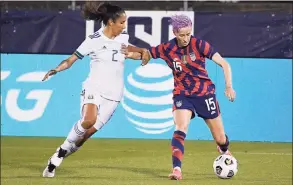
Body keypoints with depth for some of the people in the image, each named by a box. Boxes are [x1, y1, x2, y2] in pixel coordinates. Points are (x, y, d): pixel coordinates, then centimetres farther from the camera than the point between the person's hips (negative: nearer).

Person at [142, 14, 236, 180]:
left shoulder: (199, 45, -17)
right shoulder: (167, 49, -11)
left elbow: (224, 64, -17)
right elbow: (146, 54, 1)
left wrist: (229, 86, -29)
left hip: (205, 93, 0)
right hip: (182, 94, 0)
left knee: (220, 139, 8)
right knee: (181, 129, -27)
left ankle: (224, 150, 44)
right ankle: (177, 169, -28)